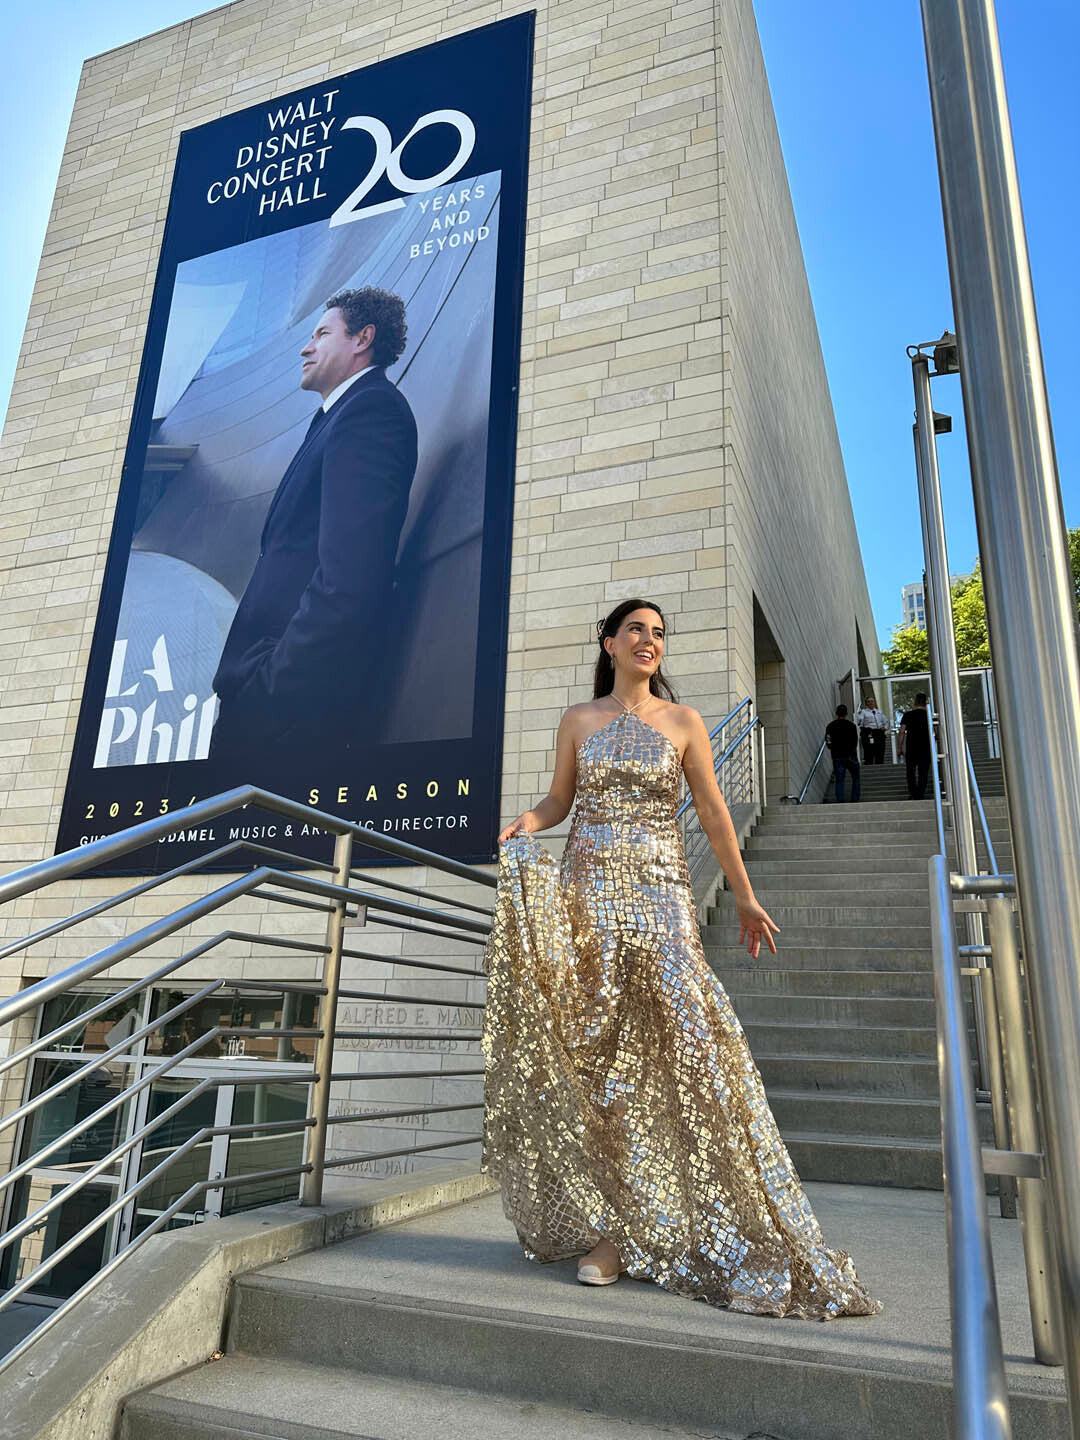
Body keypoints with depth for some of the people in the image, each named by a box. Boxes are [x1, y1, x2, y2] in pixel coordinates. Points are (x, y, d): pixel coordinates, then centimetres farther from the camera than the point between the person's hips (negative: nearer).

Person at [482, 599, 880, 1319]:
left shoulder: (684, 721, 7)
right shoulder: (578, 719, 11)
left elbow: (713, 812, 8)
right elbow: (558, 800, 13)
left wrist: (745, 897, 8)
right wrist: (524, 823, -8)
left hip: (659, 894, -1)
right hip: (587, 894, 2)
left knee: (684, 1038, -10)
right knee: (595, 1049, 1)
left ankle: (732, 1233, 4)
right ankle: (608, 1229, 11)